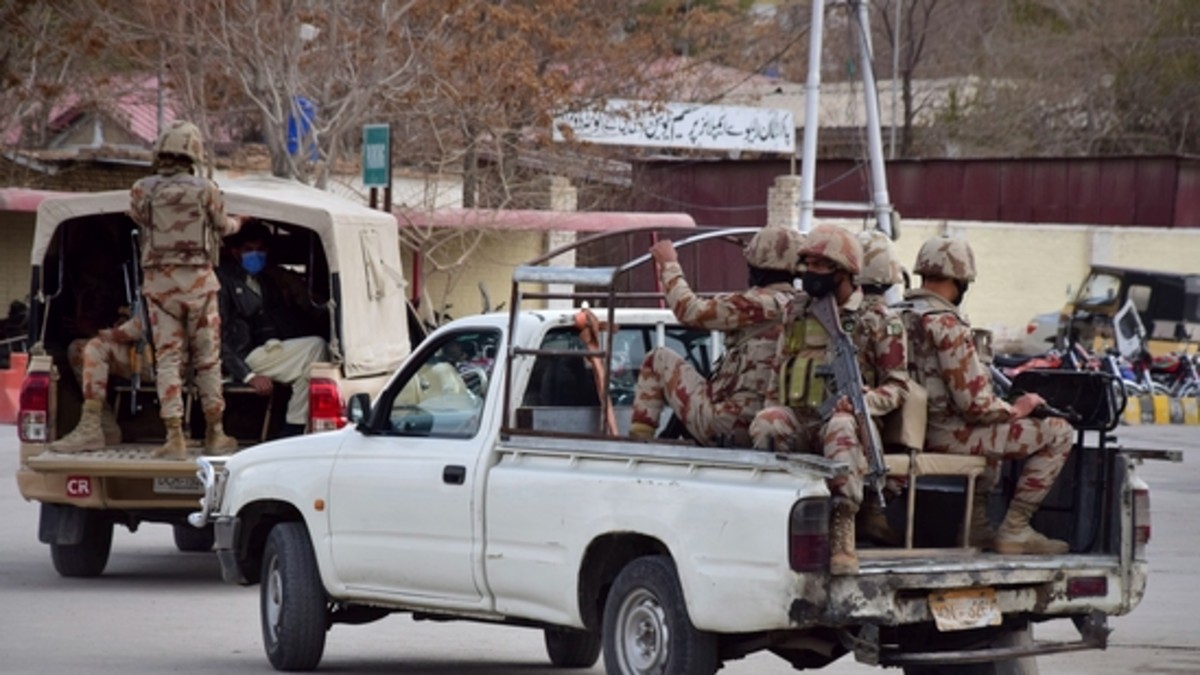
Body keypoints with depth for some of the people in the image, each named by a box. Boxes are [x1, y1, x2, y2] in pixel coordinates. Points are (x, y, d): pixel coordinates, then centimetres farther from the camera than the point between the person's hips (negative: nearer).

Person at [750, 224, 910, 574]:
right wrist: (773, 407, 6)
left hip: (839, 418, -3)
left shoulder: (877, 323, 7)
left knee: (841, 428, -40)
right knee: (766, 424, -34)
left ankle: (842, 533, -43)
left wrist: (863, 401, -14)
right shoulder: (797, 312, 19)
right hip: (795, 417, 3)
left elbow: (897, 386, 6)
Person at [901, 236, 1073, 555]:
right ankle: (1015, 529, -2)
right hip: (947, 435, -10)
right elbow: (973, 403, -23)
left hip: (914, 430, 10)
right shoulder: (946, 325, -21)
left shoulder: (901, 315, 6)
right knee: (1058, 433, -3)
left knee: (994, 427, 38)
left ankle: (977, 525, 31)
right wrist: (1015, 410, -4)